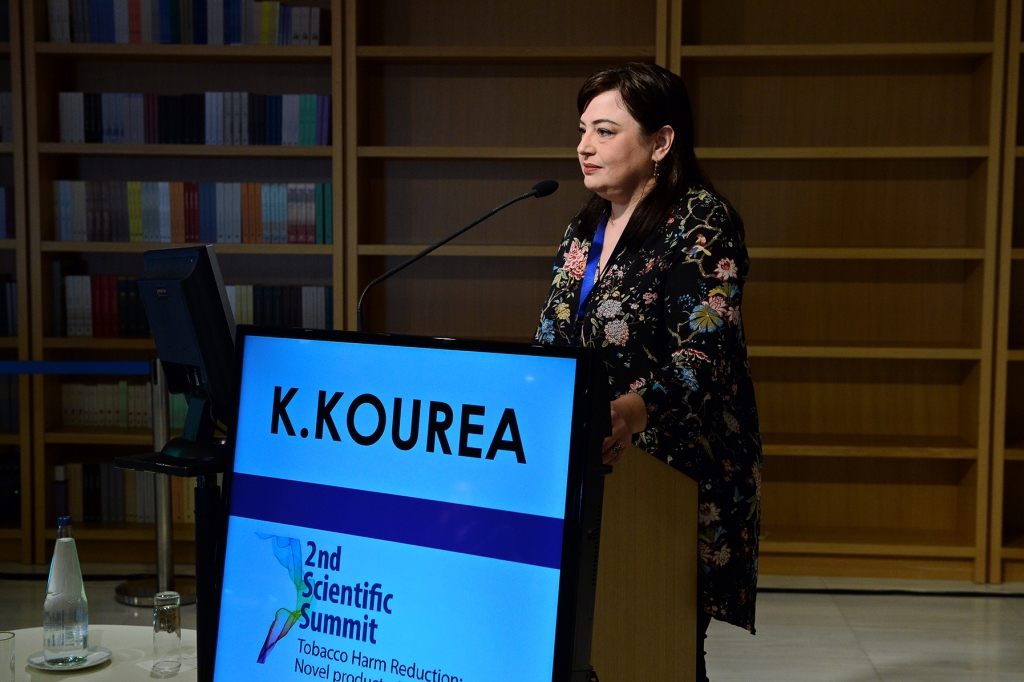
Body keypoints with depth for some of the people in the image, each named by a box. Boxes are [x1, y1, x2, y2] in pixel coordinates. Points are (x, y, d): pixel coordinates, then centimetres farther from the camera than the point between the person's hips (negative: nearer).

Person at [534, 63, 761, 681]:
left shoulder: (701, 221, -10)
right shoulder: (586, 230, 13)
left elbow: (707, 354, -22)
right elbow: (550, 349, 16)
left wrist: (633, 411, -40)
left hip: (679, 473, -6)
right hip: (593, 469, 6)